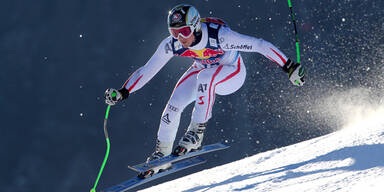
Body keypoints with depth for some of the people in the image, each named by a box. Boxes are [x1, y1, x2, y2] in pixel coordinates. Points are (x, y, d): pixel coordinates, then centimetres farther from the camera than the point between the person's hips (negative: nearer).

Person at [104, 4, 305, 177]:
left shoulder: (219, 36, -38)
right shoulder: (172, 44, -25)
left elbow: (260, 45, -35)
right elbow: (147, 70, -13)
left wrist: (289, 68, -36)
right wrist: (122, 93, -19)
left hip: (232, 72, -5)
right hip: (203, 71, 5)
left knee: (204, 77, -36)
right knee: (174, 104, -14)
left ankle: (196, 132, -28)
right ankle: (162, 153, 5)